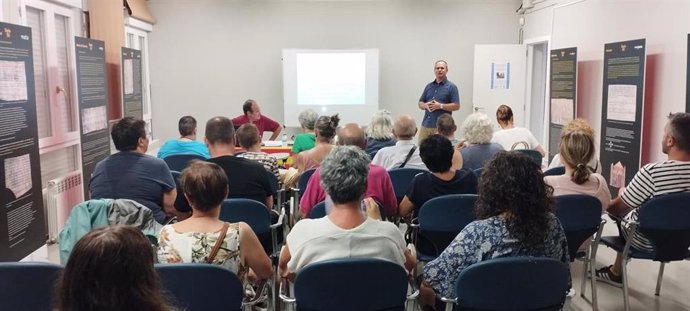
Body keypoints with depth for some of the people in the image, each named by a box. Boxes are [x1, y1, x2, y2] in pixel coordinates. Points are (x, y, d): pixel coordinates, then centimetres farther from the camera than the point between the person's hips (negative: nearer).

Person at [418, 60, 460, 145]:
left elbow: (456, 106, -6)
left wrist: (440, 106, -15)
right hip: (426, 125, 5)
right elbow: (420, 104, 17)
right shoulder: (429, 86, 16)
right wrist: (426, 105, -6)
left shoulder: (451, 87, 1)